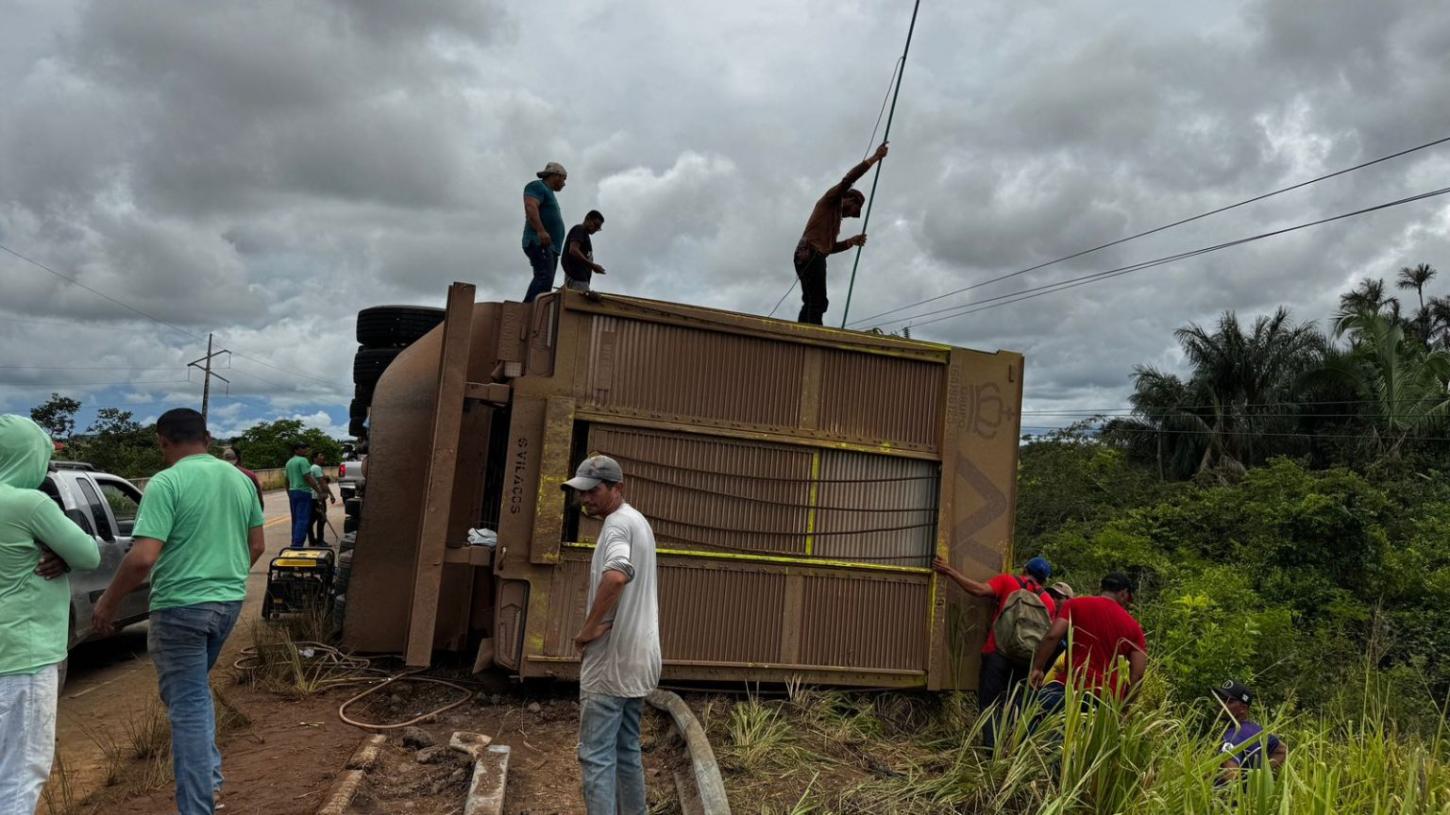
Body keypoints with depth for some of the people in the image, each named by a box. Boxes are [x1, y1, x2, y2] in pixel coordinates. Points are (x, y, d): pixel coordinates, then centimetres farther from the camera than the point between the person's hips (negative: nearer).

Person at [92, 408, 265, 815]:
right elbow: (256, 545, 13)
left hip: (181, 606, -7)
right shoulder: (240, 479, 6)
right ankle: (210, 776, 28)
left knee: (187, 705, 3)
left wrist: (107, 602, -7)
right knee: (196, 689, 27)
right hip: (229, 602, 7)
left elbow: (142, 557, -22)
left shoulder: (166, 482, -15)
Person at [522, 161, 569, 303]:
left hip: (550, 246, 10)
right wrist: (541, 231, -28)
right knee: (544, 278, -25)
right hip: (539, 243, -10)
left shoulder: (549, 193, 31)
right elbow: (530, 207, -15)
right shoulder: (537, 186, 2)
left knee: (545, 283, -2)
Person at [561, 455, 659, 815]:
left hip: (611, 660, -10)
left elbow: (616, 575, -35)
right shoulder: (638, 521, 17)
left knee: (596, 756, -6)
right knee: (626, 751, 16)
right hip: (634, 659, 10)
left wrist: (588, 629, -24)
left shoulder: (618, 523, -15)